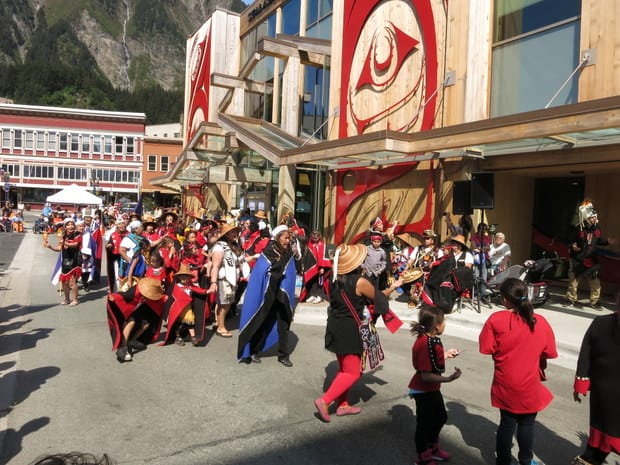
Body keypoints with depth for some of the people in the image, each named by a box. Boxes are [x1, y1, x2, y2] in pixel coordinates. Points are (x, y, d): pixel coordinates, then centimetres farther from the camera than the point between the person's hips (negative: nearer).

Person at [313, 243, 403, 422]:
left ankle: (342, 404, 29)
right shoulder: (360, 282, -20)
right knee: (353, 373, 4)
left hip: (335, 327, 8)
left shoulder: (335, 279, 0)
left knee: (344, 369, 21)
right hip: (350, 331, -8)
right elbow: (378, 297, -4)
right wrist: (393, 287, 13)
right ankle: (324, 401, -2)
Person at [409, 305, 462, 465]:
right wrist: (448, 379, -32)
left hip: (432, 389, 10)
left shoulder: (430, 339, 0)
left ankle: (433, 447, 48)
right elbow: (426, 375, -31)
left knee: (441, 417, 26)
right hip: (423, 392, -10)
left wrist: (446, 354, 13)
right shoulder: (425, 344, -32)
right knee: (424, 423, 9)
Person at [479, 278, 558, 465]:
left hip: (505, 385, 0)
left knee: (507, 423, 17)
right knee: (527, 424, 19)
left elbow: (486, 349, -14)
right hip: (529, 386, 1)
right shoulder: (541, 322, -11)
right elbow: (547, 353, -2)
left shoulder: (496, 319, -18)